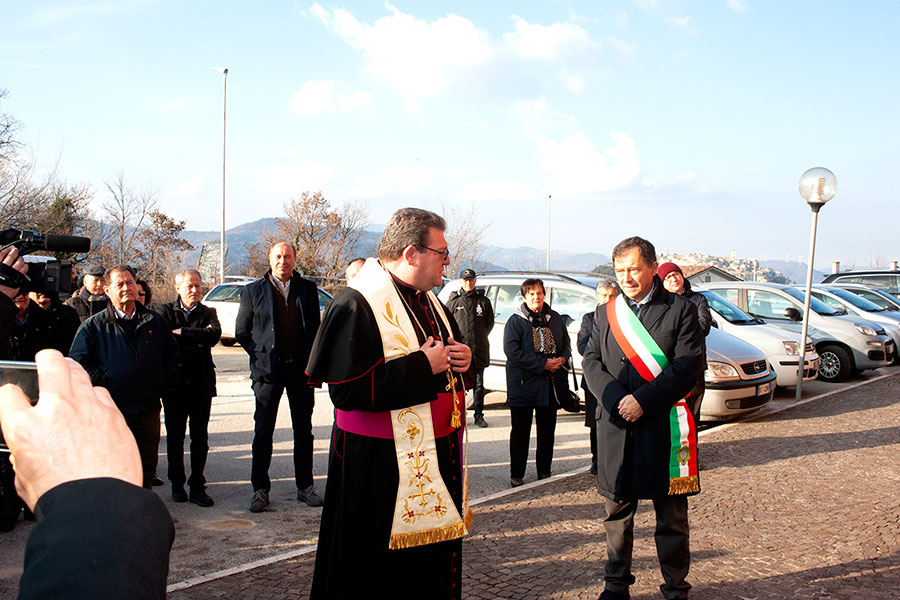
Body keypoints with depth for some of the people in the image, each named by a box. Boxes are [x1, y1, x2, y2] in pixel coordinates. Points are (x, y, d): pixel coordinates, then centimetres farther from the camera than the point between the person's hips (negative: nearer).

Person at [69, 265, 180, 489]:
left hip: (148, 409, 3)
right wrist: (102, 384, -11)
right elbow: (77, 360, -3)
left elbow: (172, 353, 17)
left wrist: (163, 383, 5)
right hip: (111, 411, -3)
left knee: (147, 463, 11)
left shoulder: (155, 321, 9)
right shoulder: (93, 326, 0)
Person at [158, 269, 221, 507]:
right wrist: (197, 341, -12)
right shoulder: (166, 311, 4)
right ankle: (177, 484, 22)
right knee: (175, 436, 9)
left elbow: (215, 335, -14)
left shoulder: (208, 313, 8)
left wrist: (181, 333, -14)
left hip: (202, 382, 1)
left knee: (200, 437, 1)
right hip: (175, 381, -1)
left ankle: (197, 487, 8)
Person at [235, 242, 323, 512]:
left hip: (301, 368, 1)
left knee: (303, 429, 8)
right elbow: (241, 332, 8)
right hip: (268, 370, -1)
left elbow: (316, 327, 10)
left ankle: (305, 486, 19)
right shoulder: (253, 291, 2)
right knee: (263, 431, 3)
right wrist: (260, 355, 1)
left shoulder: (308, 288, 6)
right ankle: (260, 489, 13)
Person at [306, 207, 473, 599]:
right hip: (380, 466, -8)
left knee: (434, 563, 15)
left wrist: (462, 359, 1)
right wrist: (422, 366, -21)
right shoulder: (356, 305, -17)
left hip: (436, 460, 8)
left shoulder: (427, 300, 12)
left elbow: (447, 350, 26)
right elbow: (347, 389, -25)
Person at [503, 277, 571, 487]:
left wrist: (562, 359, -6)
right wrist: (543, 364, -17)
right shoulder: (516, 321, -5)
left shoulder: (554, 318, 10)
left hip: (551, 383, 4)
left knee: (547, 429, 12)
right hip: (523, 384, -4)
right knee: (520, 430, 2)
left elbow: (566, 344, 17)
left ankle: (544, 471, 25)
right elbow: (512, 351, -14)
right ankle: (516, 475, 11)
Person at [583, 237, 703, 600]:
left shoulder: (681, 310, -2)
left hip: (664, 427, -3)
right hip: (615, 428, 3)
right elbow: (591, 361, 5)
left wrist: (642, 400, -16)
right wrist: (616, 399, -12)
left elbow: (687, 368, -9)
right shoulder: (605, 312, 10)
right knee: (617, 511, 12)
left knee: (672, 515, 7)